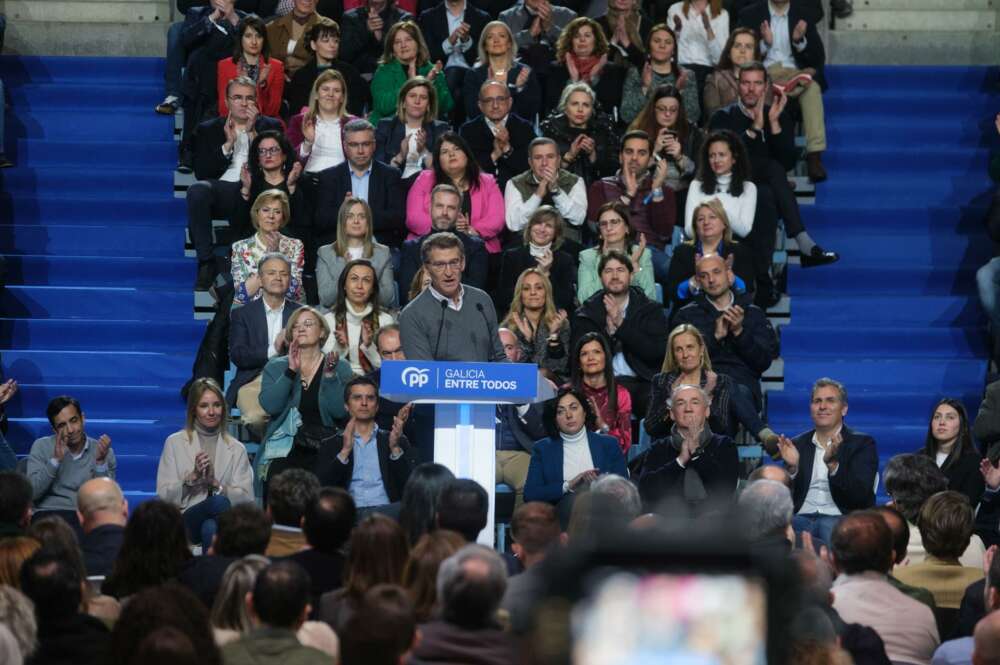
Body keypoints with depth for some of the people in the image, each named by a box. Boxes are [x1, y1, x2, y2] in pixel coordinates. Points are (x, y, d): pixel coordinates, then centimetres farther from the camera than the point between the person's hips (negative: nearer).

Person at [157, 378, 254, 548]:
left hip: (222, 521, 1)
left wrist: (215, 483, -10)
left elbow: (246, 499, 5)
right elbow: (164, 496, 4)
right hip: (185, 520, -1)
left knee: (210, 527, -39)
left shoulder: (236, 449, 16)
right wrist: (192, 477, -11)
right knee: (219, 502, -35)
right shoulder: (174, 443, 13)